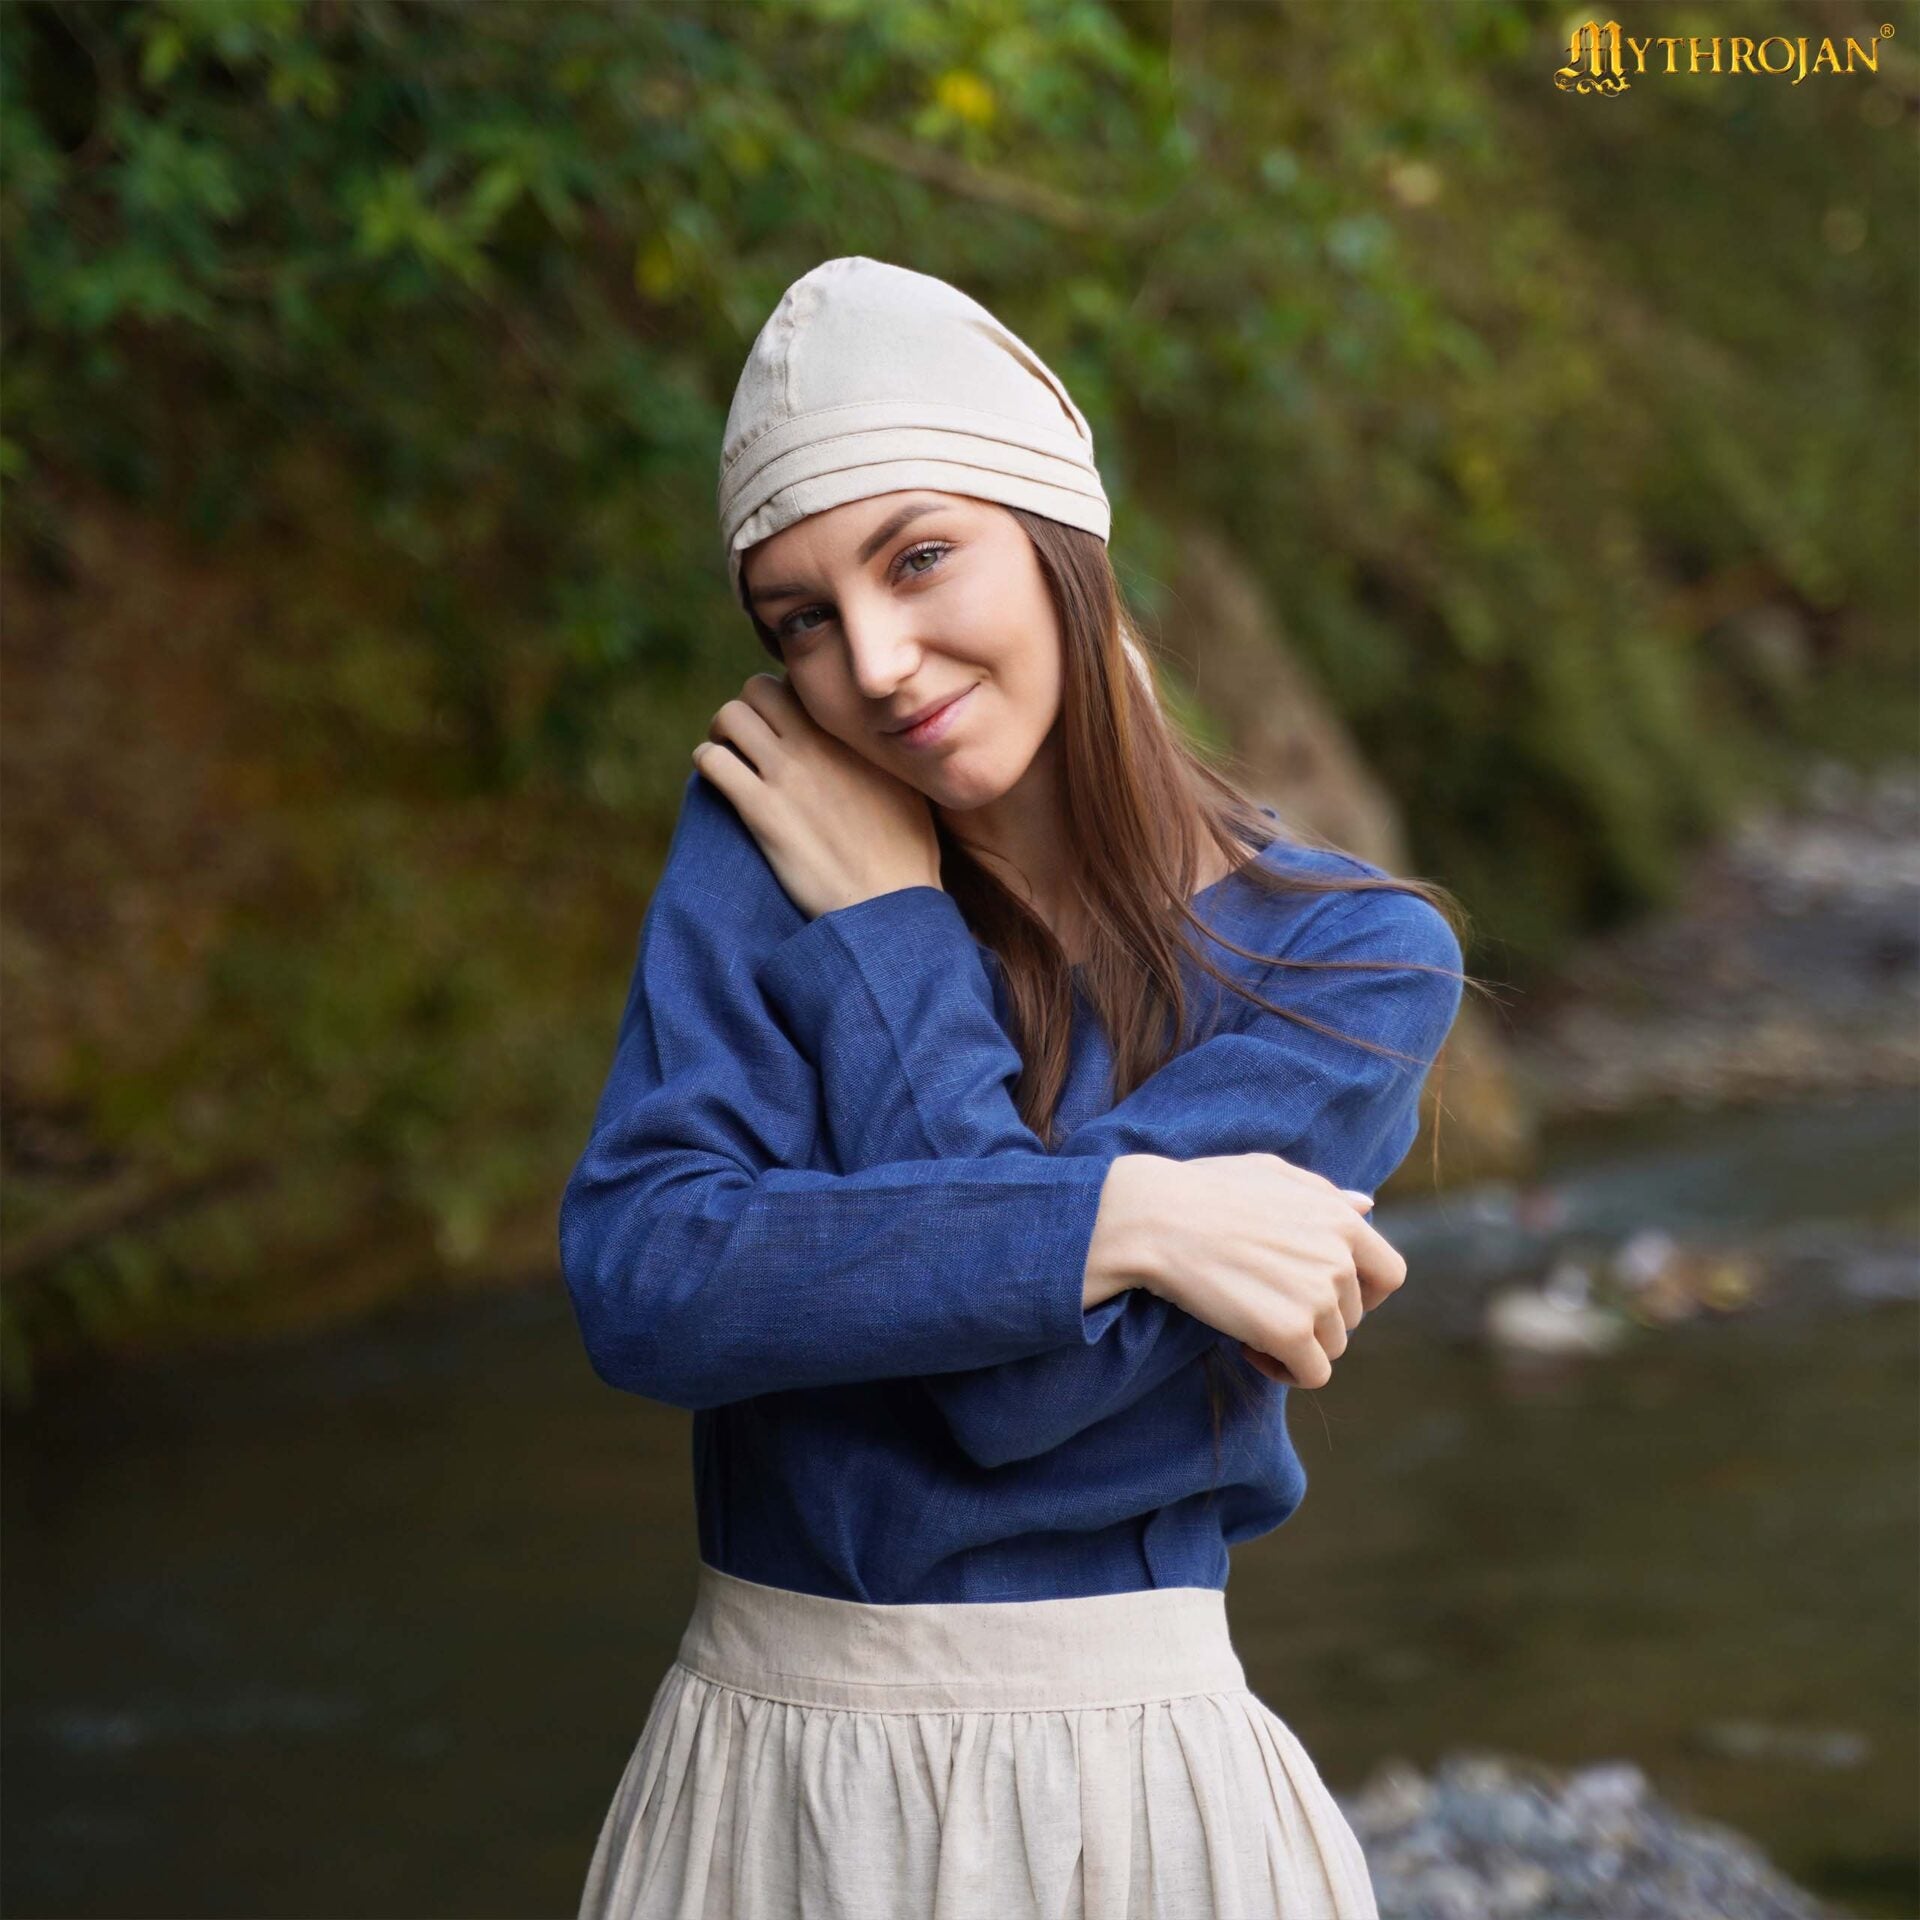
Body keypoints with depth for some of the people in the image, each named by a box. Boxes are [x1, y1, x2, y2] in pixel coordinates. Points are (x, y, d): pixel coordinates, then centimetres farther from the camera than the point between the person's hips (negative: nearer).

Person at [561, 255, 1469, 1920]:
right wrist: (1131, 1214, -21)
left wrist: (883, 927, -12)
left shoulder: (1356, 958, -10)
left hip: (1121, 1769, -1)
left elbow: (1030, 1379, -20)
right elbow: (641, 1285, -17)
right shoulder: (762, 845, -5)